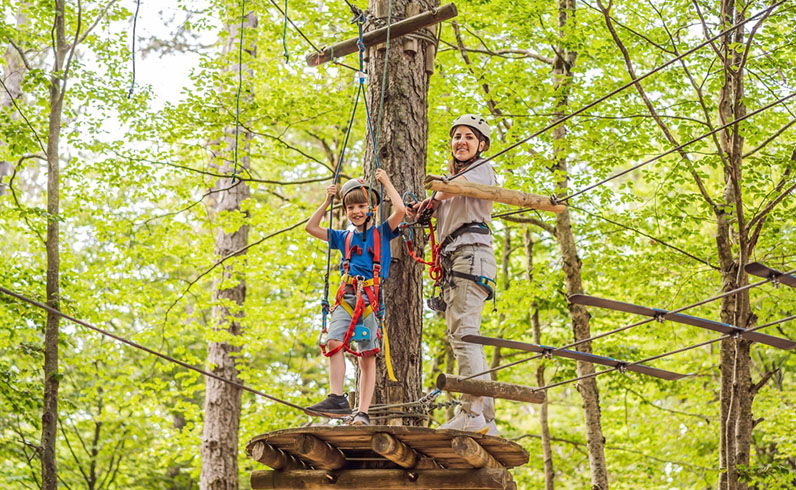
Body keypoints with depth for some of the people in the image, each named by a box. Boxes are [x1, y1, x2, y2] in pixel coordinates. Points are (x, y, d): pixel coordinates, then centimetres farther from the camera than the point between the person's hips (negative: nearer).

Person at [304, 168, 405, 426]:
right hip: (346, 296, 4)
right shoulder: (344, 237, 22)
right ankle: (337, 399, -21)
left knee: (368, 355, -6)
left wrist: (386, 182, 3)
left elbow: (399, 210, -6)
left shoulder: (381, 233, 11)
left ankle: (363, 412, -8)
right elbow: (311, 228, 26)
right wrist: (327, 201, 22)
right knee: (334, 342, -19)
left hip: (372, 297, -3)